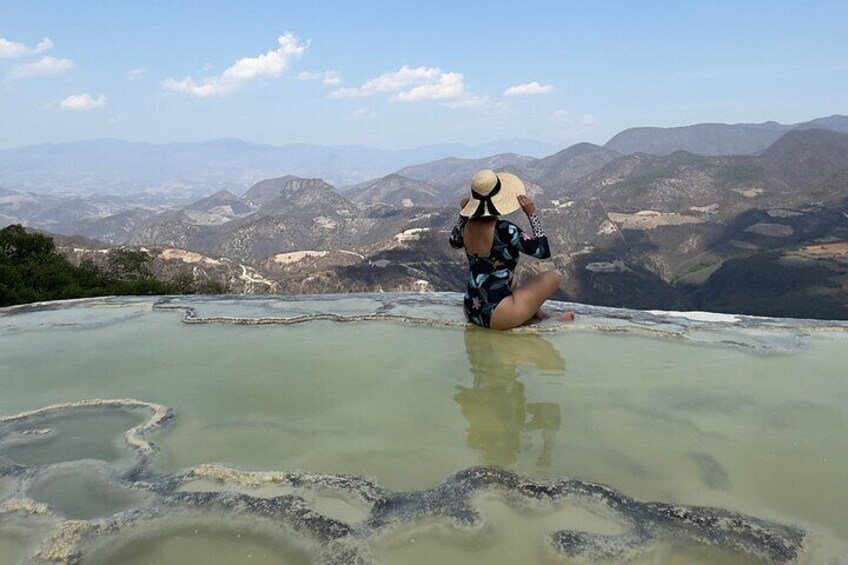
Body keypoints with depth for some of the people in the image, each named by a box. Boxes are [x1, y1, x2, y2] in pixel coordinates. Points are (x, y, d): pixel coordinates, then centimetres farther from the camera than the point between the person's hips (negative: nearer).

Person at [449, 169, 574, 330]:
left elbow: (454, 243, 22)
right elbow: (544, 251, -12)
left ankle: (538, 314, 27)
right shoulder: (505, 230, -22)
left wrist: (463, 212, 20)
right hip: (495, 317, -7)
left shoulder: (466, 226, -2)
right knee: (553, 276, 5)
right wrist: (532, 214, -10)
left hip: (471, 312, 7)